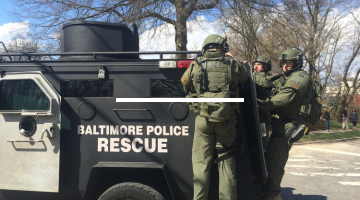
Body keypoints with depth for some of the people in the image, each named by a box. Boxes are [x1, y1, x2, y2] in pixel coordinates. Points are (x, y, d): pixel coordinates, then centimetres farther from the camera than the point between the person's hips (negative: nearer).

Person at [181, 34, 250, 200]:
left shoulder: (195, 65, 4)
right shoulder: (233, 65, 3)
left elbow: (184, 82, 18)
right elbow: (247, 72, 22)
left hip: (203, 119, 0)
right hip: (226, 120, 0)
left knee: (201, 162, 8)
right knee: (226, 161, 11)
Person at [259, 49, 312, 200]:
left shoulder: (300, 76, -6)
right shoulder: (285, 78, 25)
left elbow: (286, 97, -21)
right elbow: (278, 96, 16)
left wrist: (263, 106, -25)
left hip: (288, 125, -9)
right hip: (279, 123, 10)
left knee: (275, 160, -10)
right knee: (269, 157, 15)